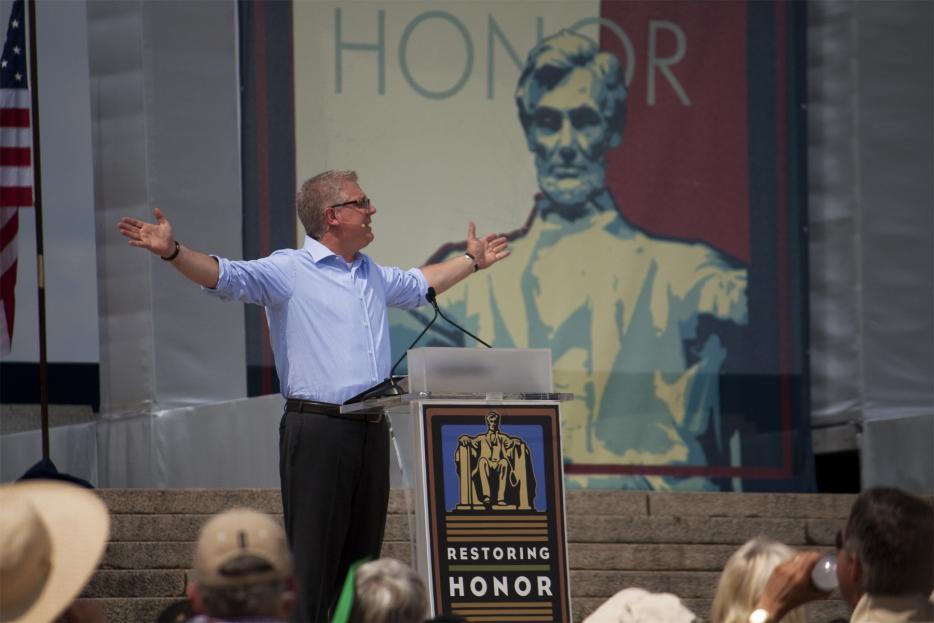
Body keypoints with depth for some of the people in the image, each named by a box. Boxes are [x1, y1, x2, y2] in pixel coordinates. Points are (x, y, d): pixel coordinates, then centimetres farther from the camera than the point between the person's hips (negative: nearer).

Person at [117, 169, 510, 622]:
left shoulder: (372, 275, 21)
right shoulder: (289, 270, -4)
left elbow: (419, 284, 41)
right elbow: (226, 277, -17)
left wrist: (472, 260, 50)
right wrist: (172, 252, -33)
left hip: (371, 429, 7)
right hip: (319, 429, -7)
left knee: (362, 558, 9)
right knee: (312, 559, -9)